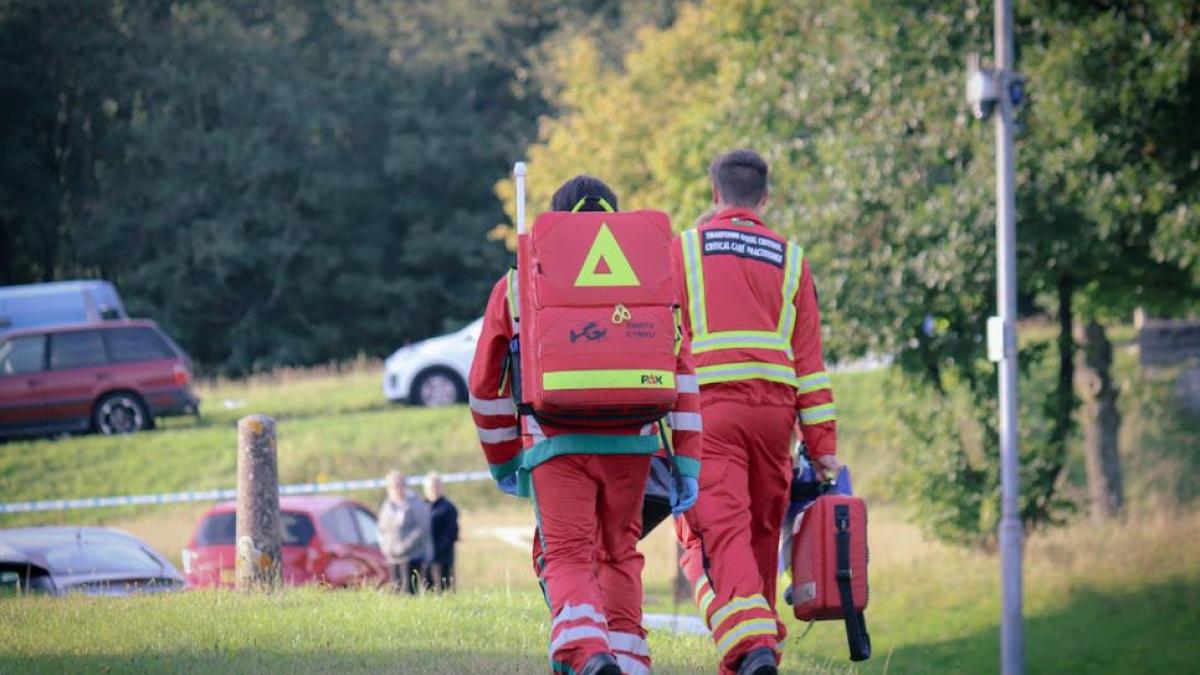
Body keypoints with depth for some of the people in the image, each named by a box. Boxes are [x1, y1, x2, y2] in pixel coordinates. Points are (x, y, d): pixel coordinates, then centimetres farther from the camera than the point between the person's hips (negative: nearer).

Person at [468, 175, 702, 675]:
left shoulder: (518, 286, 12)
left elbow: (486, 383, 17)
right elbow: (680, 370, 5)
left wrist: (502, 459, 29)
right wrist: (686, 462, 5)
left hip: (556, 445, -1)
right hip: (630, 442, 2)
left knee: (567, 559, -3)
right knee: (619, 554, 18)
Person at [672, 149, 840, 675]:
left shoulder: (683, 250, 8)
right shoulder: (790, 260, 14)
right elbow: (808, 359, 11)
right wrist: (822, 442, 10)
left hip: (706, 407, -3)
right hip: (773, 406, 3)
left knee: (717, 533, -11)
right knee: (761, 533, 15)